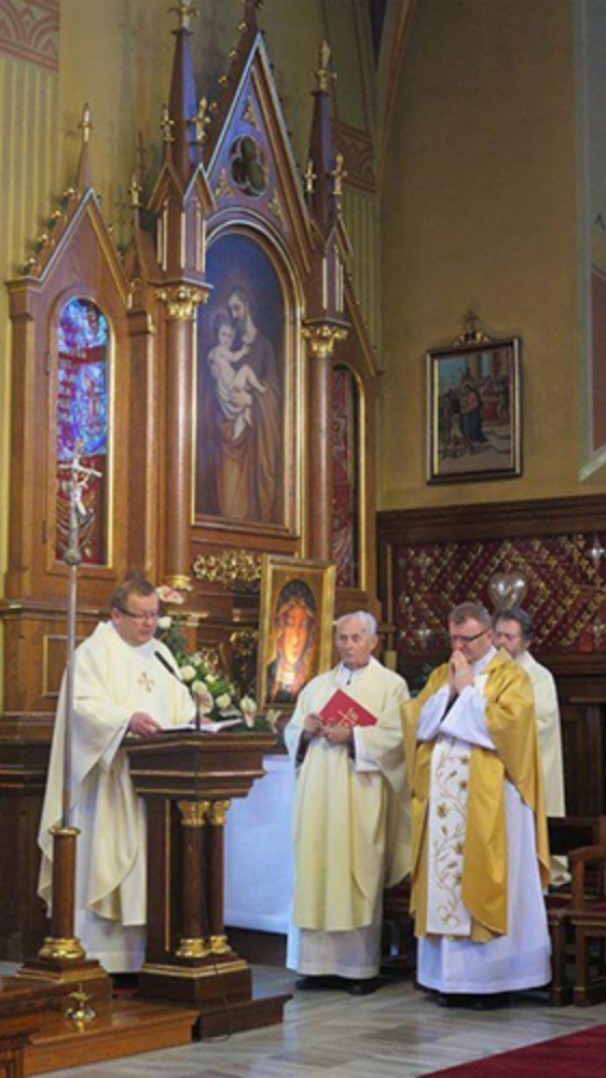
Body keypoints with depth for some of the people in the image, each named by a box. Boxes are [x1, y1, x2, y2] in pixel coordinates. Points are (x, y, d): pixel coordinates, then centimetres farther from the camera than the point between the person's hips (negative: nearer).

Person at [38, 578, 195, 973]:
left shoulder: (161, 654, 20)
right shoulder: (94, 652, -2)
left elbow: (181, 703, 17)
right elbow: (85, 704, -16)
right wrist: (128, 718, -31)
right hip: (111, 782, -7)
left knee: (151, 862, 5)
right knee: (109, 861, -7)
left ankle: (145, 956, 8)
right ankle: (105, 960, -4)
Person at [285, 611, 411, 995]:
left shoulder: (391, 685, 6)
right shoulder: (317, 685, 19)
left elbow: (396, 736, -7)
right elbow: (292, 731, 17)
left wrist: (352, 736, -16)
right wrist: (306, 730, -5)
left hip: (361, 796, -4)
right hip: (318, 794, 4)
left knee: (358, 875, -5)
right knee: (316, 871, 0)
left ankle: (361, 966, 1)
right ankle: (320, 963, 7)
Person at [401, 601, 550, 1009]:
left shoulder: (511, 677, 0)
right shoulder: (441, 675, 16)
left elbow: (506, 723, -16)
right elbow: (415, 721, 6)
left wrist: (467, 690, -10)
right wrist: (448, 689, -5)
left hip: (489, 803, -5)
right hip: (444, 803, 5)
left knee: (486, 884, -3)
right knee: (445, 881, 4)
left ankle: (493, 979, 3)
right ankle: (452, 976, 10)